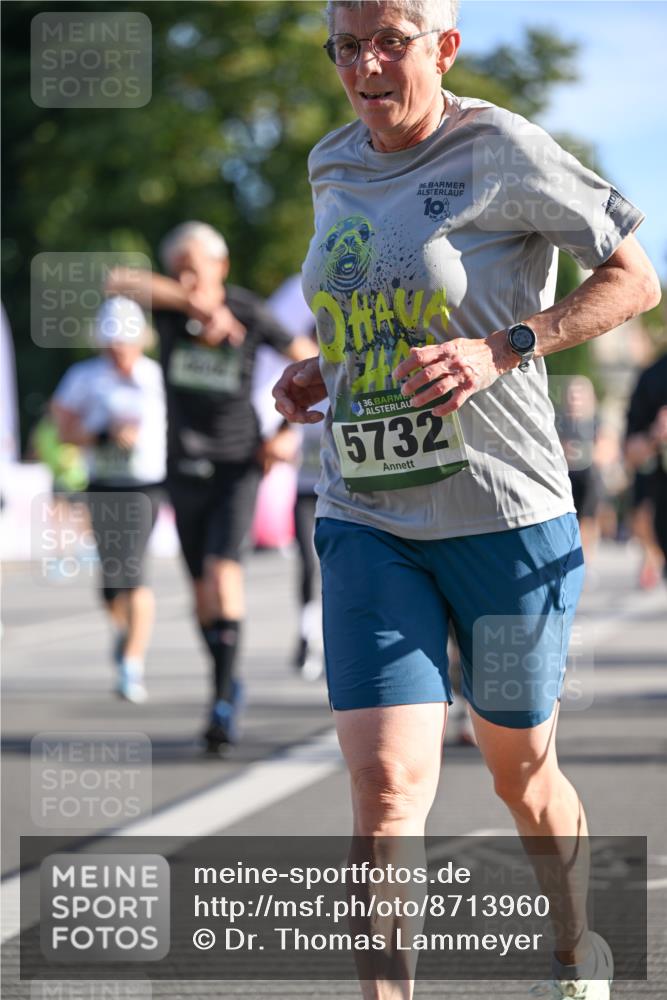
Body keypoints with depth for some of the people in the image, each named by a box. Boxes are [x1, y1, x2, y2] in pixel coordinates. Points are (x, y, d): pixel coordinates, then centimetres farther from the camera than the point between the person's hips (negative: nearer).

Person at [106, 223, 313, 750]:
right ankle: (228, 682, 27)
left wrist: (286, 434, -3)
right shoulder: (170, 303, -5)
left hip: (238, 463, -3)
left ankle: (223, 703, -21)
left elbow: (311, 363, 4)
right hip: (185, 465, 3)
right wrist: (194, 303, -34)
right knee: (202, 588, 8)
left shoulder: (250, 312, -7)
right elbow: (117, 281, -26)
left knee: (224, 572, -19)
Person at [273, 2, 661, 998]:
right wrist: (319, 368, 7)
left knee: (521, 771, 14)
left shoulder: (501, 150, -9)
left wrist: (498, 351, -18)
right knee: (385, 790, -12)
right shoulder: (334, 167, 9)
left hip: (507, 514, -3)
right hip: (367, 518, 3)